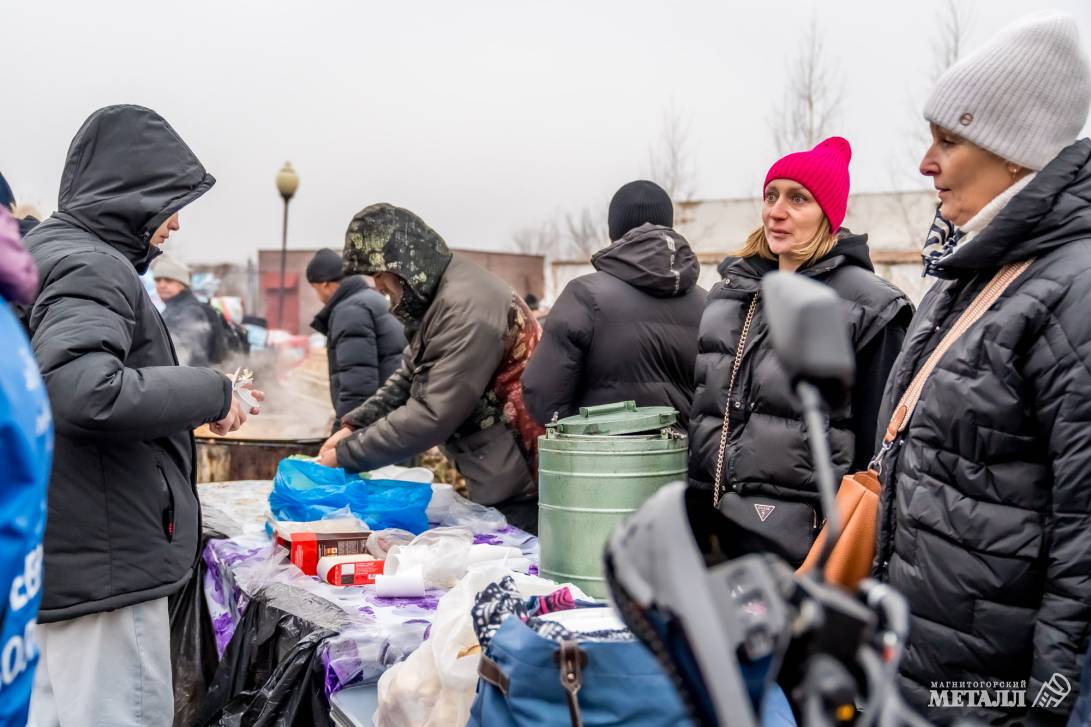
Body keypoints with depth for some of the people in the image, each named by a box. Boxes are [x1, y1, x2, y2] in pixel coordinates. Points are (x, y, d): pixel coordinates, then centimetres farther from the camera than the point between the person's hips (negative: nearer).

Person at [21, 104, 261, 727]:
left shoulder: (56, 251, 16)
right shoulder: (91, 266, -15)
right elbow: (84, 393, -31)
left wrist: (205, 400, 19)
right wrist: (212, 393, -19)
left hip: (64, 553, 10)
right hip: (104, 559, -10)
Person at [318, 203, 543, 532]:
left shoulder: (467, 308, -24)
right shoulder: (437, 295, 10)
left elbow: (433, 415, -25)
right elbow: (410, 375, 15)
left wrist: (347, 454, -17)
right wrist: (354, 426, 1)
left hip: (519, 484, -10)